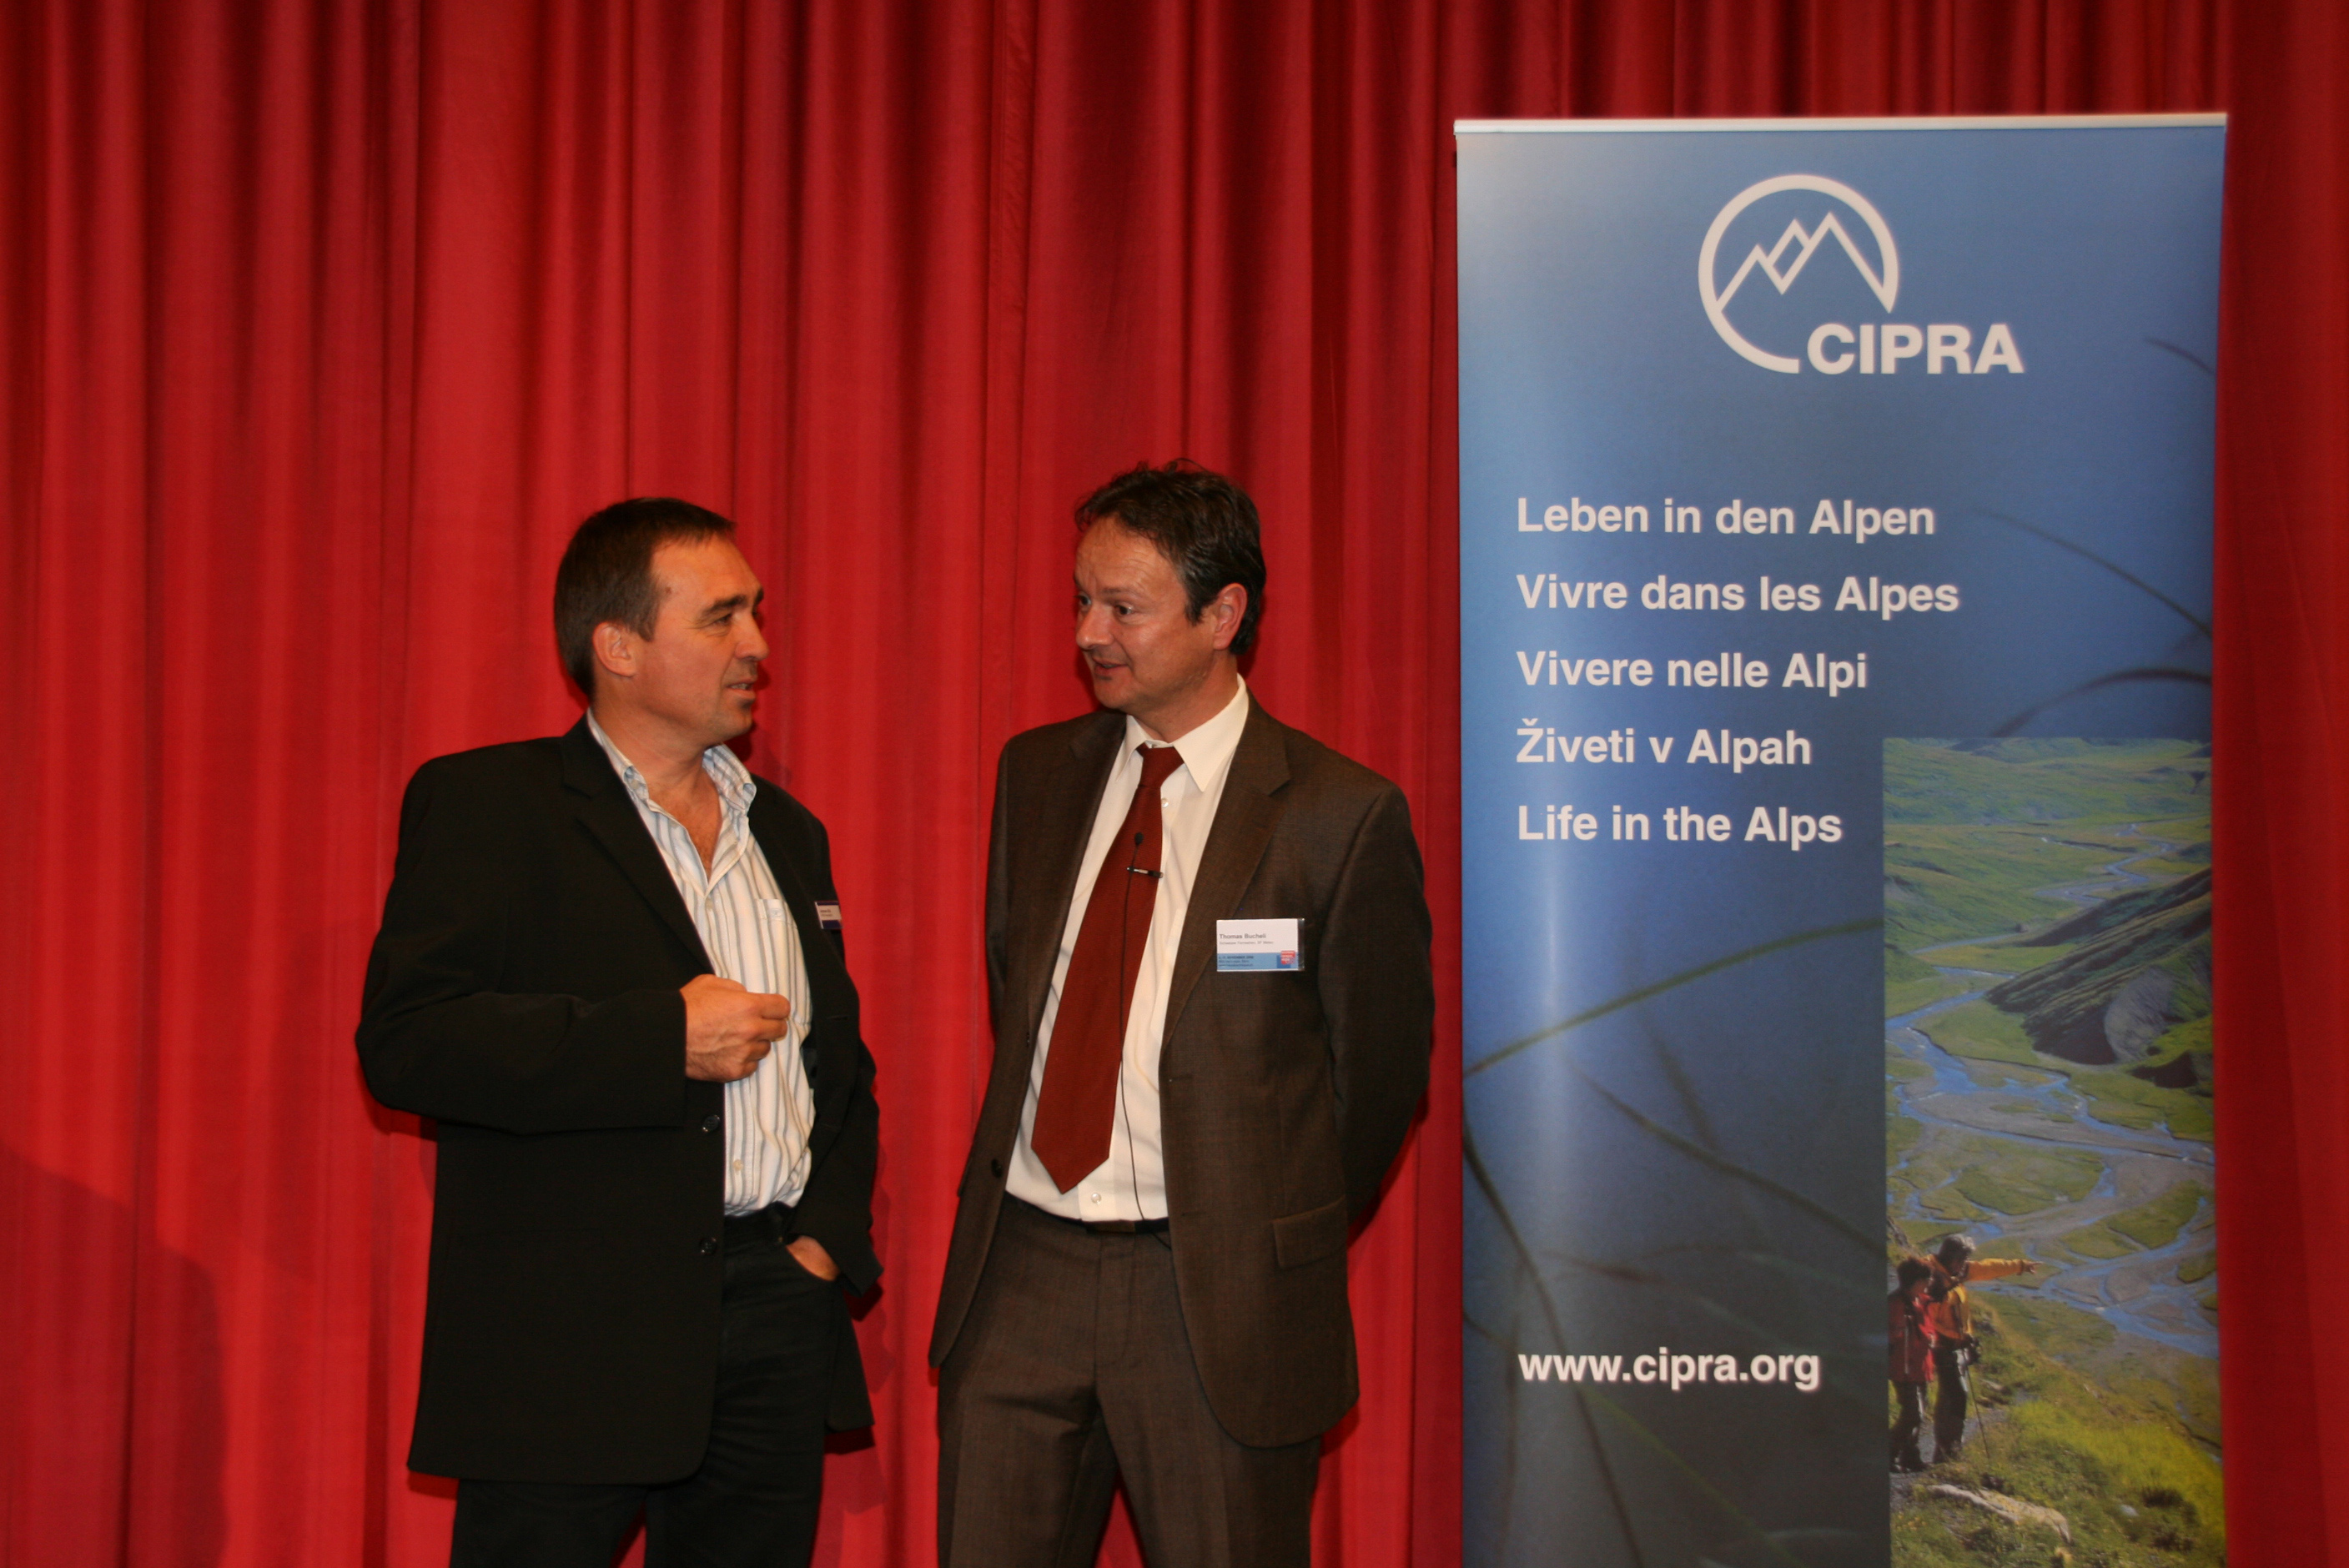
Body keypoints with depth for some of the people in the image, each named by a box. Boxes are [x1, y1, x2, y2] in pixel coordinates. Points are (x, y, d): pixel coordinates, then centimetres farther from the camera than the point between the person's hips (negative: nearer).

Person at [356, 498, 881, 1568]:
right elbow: (406, 1043, -14)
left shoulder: (786, 833, 19)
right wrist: (662, 1040, -17)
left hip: (776, 1318, 6)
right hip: (567, 1339, -5)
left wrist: (831, 1234, 7)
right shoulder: (485, 806, -2)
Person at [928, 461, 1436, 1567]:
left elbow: (1381, 1065, 0)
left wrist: (1281, 1244, 8)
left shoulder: (1341, 816, -7)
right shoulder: (1036, 773, 9)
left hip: (1221, 1302, -4)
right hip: (1022, 1273, 5)